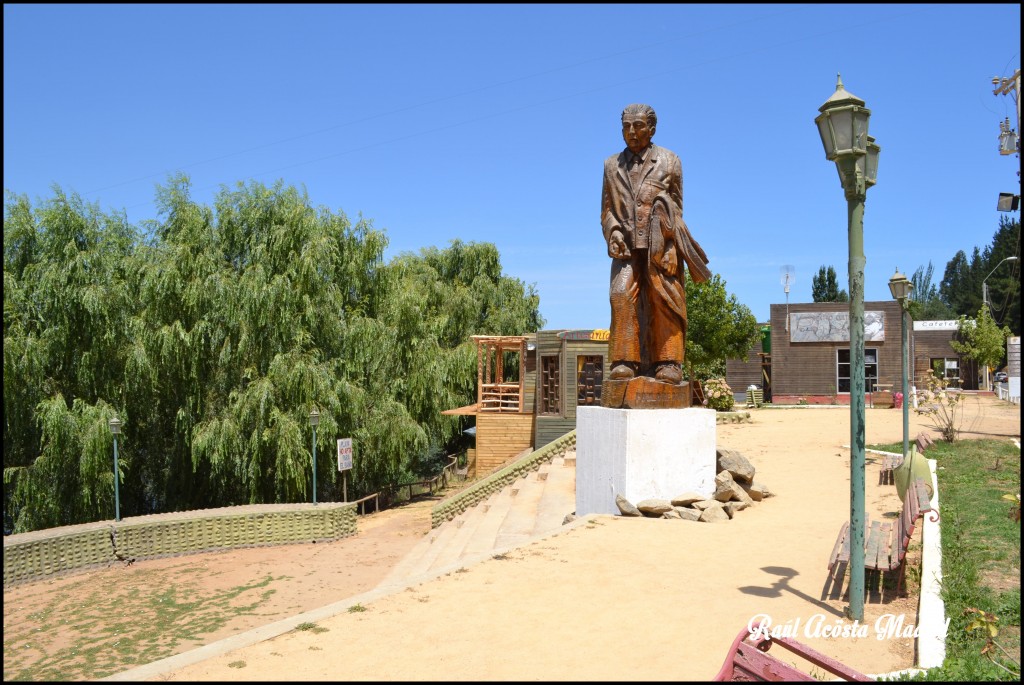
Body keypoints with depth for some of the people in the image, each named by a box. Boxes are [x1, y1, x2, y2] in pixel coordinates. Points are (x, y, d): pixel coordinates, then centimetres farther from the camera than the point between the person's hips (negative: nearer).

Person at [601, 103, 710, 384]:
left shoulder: (668, 161, 12)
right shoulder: (612, 165, 19)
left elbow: (676, 208, 8)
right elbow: (607, 210, 18)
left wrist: (669, 246, -5)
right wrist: (613, 233, -4)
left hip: (661, 245, -1)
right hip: (627, 245, 2)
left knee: (664, 300, -7)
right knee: (621, 295, -15)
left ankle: (668, 362, -4)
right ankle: (625, 361, -15)